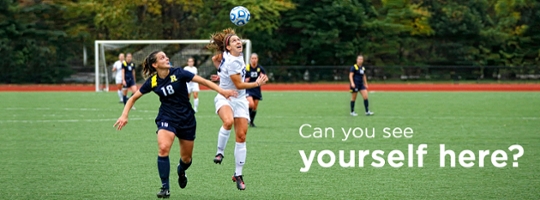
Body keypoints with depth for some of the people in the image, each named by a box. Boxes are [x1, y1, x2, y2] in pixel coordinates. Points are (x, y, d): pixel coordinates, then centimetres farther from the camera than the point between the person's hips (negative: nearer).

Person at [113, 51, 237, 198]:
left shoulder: (178, 74, -12)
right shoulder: (152, 82, -7)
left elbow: (204, 81, -15)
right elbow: (133, 98, 4)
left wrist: (222, 91, -24)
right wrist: (124, 115, -9)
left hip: (186, 119, 0)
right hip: (166, 118, 0)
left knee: (186, 158, 9)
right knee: (163, 148, -27)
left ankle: (181, 171, 49)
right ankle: (165, 188, -16)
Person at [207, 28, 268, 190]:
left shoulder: (239, 55, 3)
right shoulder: (232, 62, -21)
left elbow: (215, 58, 17)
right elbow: (239, 85, -16)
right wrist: (257, 83, -8)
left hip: (239, 100, 7)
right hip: (225, 98, -7)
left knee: (241, 136, 0)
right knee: (228, 121, -40)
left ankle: (238, 175, 7)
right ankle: (220, 152, -19)